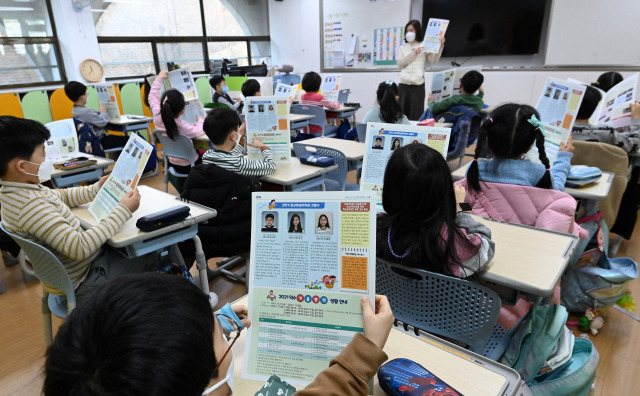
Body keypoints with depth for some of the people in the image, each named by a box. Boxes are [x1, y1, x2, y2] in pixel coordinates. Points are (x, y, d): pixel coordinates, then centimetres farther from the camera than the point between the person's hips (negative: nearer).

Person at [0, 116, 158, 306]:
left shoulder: (15, 191, -3)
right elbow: (80, 248, -37)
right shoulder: (31, 206, -34)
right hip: (84, 280, -9)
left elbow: (62, 196, 16)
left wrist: (97, 188, 6)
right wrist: (123, 210, -31)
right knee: (154, 258, 3)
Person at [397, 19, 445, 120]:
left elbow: (434, 60, -4)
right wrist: (413, 53, -4)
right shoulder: (402, 48, 17)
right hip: (404, 84, 3)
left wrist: (440, 46, -16)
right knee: (402, 114, 1)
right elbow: (400, 63, 4)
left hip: (418, 85, -3)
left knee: (416, 116, -7)